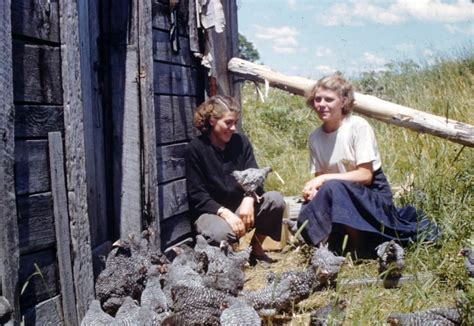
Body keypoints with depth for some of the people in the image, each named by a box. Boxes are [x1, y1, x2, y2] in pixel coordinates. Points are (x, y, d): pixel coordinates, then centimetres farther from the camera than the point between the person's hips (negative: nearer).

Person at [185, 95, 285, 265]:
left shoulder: (241, 142, 2)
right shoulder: (195, 149, -10)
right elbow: (196, 195, -13)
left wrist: (249, 199, -27)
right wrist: (225, 212, -26)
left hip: (241, 207, 5)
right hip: (211, 212, -4)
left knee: (276, 199, -22)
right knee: (221, 232, -39)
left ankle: (256, 248, 0)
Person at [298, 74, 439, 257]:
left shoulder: (358, 126, -15)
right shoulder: (314, 138, 1)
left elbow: (365, 175, -18)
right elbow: (318, 176, 3)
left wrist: (324, 178, -23)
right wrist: (313, 188, -21)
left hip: (373, 195, -8)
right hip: (339, 195, 8)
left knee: (332, 188, -33)